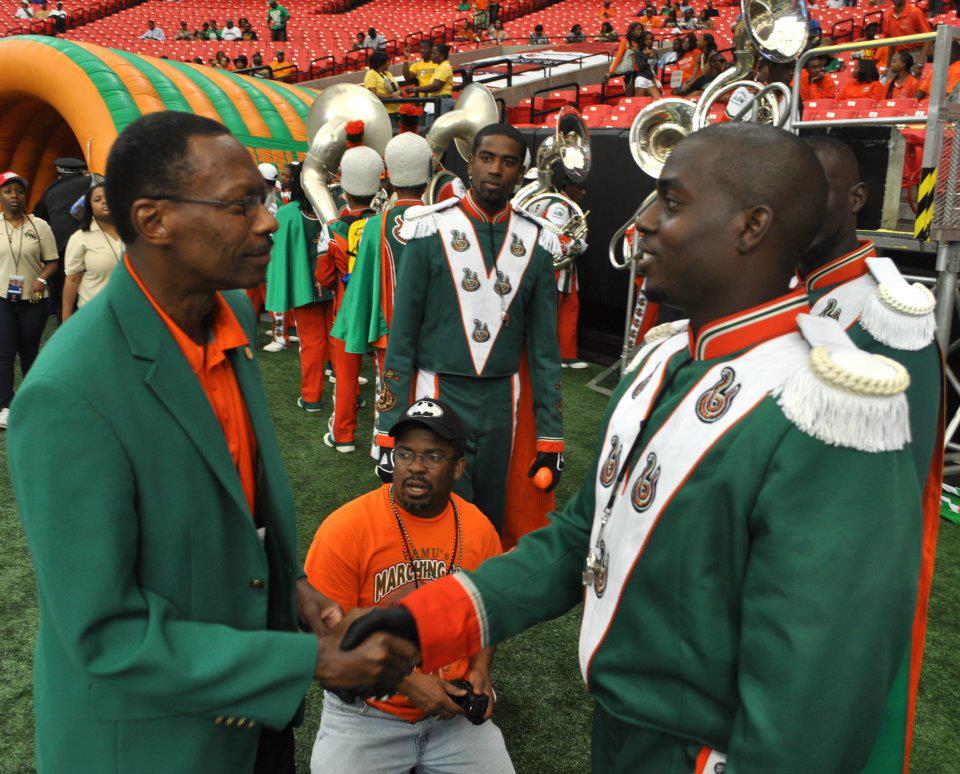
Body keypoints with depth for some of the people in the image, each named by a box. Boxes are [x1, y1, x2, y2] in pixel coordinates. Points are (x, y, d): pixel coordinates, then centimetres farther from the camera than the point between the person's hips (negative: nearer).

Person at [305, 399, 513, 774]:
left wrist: (480, 669, -3)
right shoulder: (345, 528, -16)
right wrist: (405, 681, -16)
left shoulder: (479, 529, -4)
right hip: (367, 711, -3)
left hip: (453, 708, 3)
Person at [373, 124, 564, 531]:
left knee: (491, 521, 14)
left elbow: (544, 344, 7)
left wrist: (551, 435, 4)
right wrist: (389, 430, -7)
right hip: (439, 394, -3)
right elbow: (401, 334, -3)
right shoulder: (431, 230, -5)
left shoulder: (537, 242, 3)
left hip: (501, 401, 3)